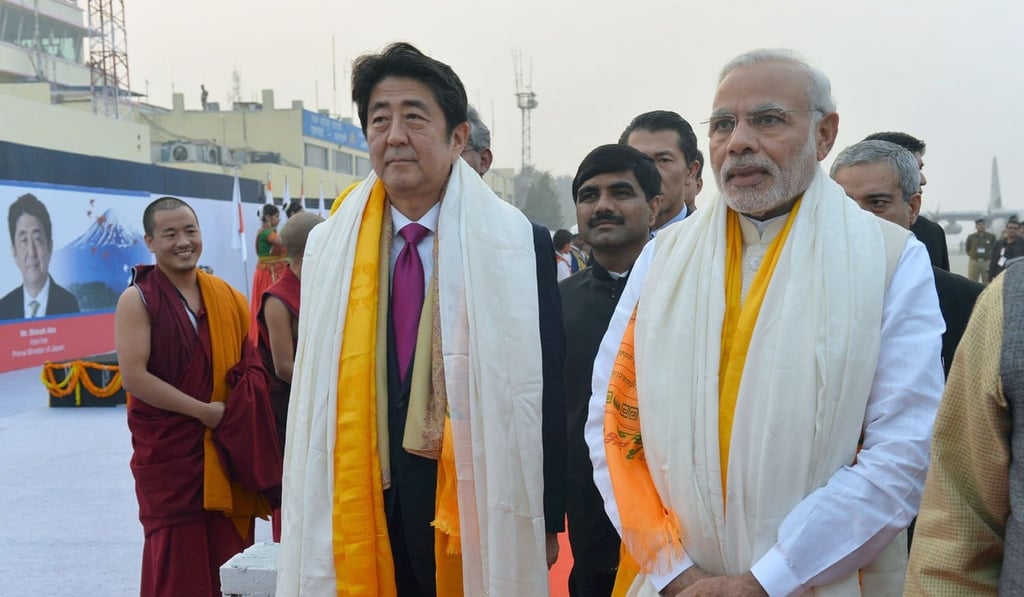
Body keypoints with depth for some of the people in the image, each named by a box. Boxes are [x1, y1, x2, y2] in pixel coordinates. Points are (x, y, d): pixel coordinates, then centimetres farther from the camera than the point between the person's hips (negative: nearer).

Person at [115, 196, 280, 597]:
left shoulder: (225, 296, 8)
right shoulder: (138, 299, -6)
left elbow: (249, 364, 14)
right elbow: (133, 376, -14)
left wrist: (241, 412, -5)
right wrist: (203, 410, -15)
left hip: (228, 447, 4)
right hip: (168, 448, -4)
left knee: (231, 553, 7)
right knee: (178, 557, 4)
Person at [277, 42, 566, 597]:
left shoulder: (519, 245, -7)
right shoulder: (330, 248, 2)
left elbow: (544, 393, -4)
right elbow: (314, 394, 6)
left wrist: (546, 522, -2)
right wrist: (309, 521, 6)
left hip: (478, 506, -2)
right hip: (365, 507, 3)